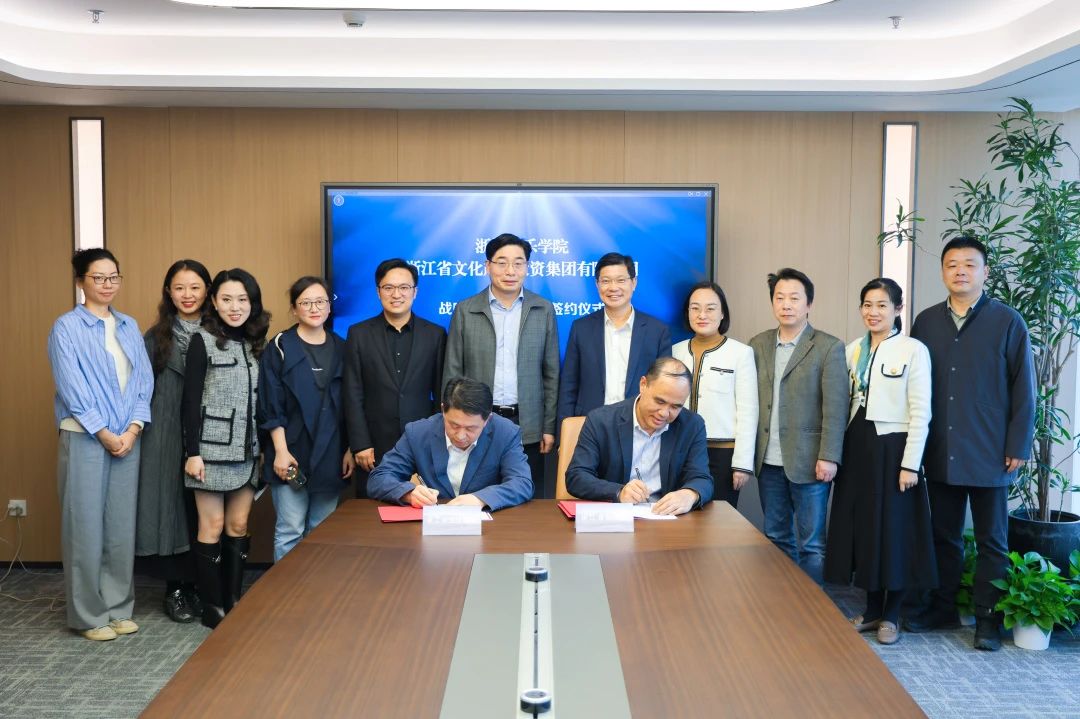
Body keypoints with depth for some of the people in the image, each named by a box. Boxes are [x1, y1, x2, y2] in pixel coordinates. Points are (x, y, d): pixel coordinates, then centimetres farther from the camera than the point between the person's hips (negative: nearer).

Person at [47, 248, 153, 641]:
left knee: (122, 527, 8)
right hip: (84, 439, -4)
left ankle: (119, 608, 20)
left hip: (127, 439, 4)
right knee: (86, 528, 1)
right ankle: (89, 615, 11)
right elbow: (72, 389, -10)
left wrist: (132, 429, -5)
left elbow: (144, 381, 7)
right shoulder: (67, 327, -3)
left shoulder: (130, 327, 11)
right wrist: (105, 434, -11)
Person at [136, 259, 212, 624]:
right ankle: (176, 590, 14)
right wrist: (140, 428, -4)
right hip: (168, 436, 0)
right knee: (173, 506, 2)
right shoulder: (156, 337, 4)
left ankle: (201, 586, 18)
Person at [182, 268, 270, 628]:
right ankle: (212, 606, 14)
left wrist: (266, 448, 7)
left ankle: (234, 601, 19)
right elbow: (191, 401, -9)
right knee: (213, 526, 3)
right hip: (213, 448, -4)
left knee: (239, 526, 9)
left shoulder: (256, 343, 9)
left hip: (247, 449, 5)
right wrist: (192, 452, -13)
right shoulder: (202, 341, -5)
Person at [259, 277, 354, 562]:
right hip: (291, 454, -3)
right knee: (290, 531, -1)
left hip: (331, 456, 3)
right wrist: (281, 451, -11)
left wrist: (350, 450, 6)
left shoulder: (341, 349, 9)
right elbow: (271, 406, -5)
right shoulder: (280, 348, -1)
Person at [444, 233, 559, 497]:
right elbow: (453, 372, 4)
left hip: (528, 426, 1)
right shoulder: (465, 311, 3)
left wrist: (549, 427, 2)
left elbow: (551, 373, 6)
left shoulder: (543, 310, 4)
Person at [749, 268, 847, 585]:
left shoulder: (829, 348, -4)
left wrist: (828, 457, -15)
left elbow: (835, 407, -9)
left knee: (810, 543, 5)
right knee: (776, 538, 14)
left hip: (807, 462, -4)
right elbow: (751, 402, 8)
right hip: (769, 462, 5)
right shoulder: (758, 345, 9)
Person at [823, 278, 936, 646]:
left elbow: (921, 412, -9)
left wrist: (911, 463, -13)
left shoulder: (914, 350, -7)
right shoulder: (853, 350, 8)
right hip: (857, 446, 5)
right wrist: (838, 450, 7)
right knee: (862, 528, 9)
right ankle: (872, 609, 23)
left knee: (893, 529, 3)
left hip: (892, 447, -5)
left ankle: (891, 614, 17)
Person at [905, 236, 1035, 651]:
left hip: (989, 454, -3)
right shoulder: (926, 322, 5)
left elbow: (1023, 389, -4)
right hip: (940, 454, 3)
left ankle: (988, 619, 18)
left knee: (991, 541, 8)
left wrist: (1018, 446, -8)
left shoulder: (1007, 322, -4)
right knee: (944, 535, 13)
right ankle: (943, 607, 26)